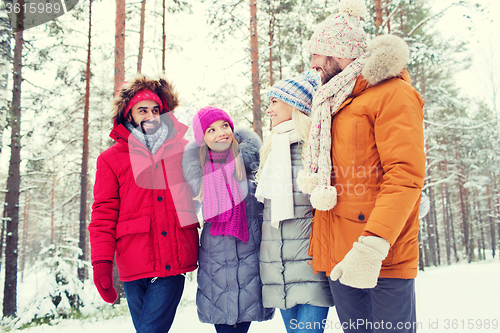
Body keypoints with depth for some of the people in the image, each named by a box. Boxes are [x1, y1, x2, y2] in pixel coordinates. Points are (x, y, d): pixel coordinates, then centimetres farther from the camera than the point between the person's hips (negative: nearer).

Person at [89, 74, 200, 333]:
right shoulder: (111, 159, 8)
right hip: (134, 268, 1)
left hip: (174, 264, 0)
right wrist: (101, 262, -7)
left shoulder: (184, 150, 11)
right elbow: (104, 214, 3)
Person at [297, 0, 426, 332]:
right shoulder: (332, 104, 20)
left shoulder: (393, 93, -5)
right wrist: (318, 247, 17)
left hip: (383, 261, -7)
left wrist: (373, 245, -26)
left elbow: (405, 174, -17)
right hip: (340, 256, 8)